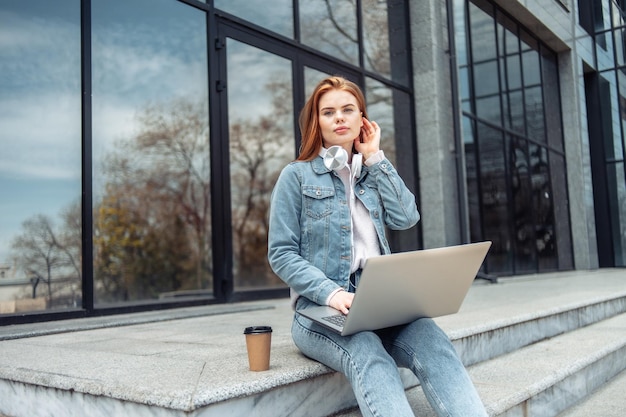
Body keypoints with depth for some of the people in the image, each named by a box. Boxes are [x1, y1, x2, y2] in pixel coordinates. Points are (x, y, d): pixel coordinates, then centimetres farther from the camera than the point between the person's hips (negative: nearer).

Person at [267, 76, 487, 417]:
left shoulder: (374, 173, 20)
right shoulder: (297, 175, 6)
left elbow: (406, 218, 1)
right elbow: (281, 254, -2)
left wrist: (374, 157, 7)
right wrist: (331, 293, -18)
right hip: (320, 308, -3)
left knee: (433, 342, -30)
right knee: (370, 358, -37)